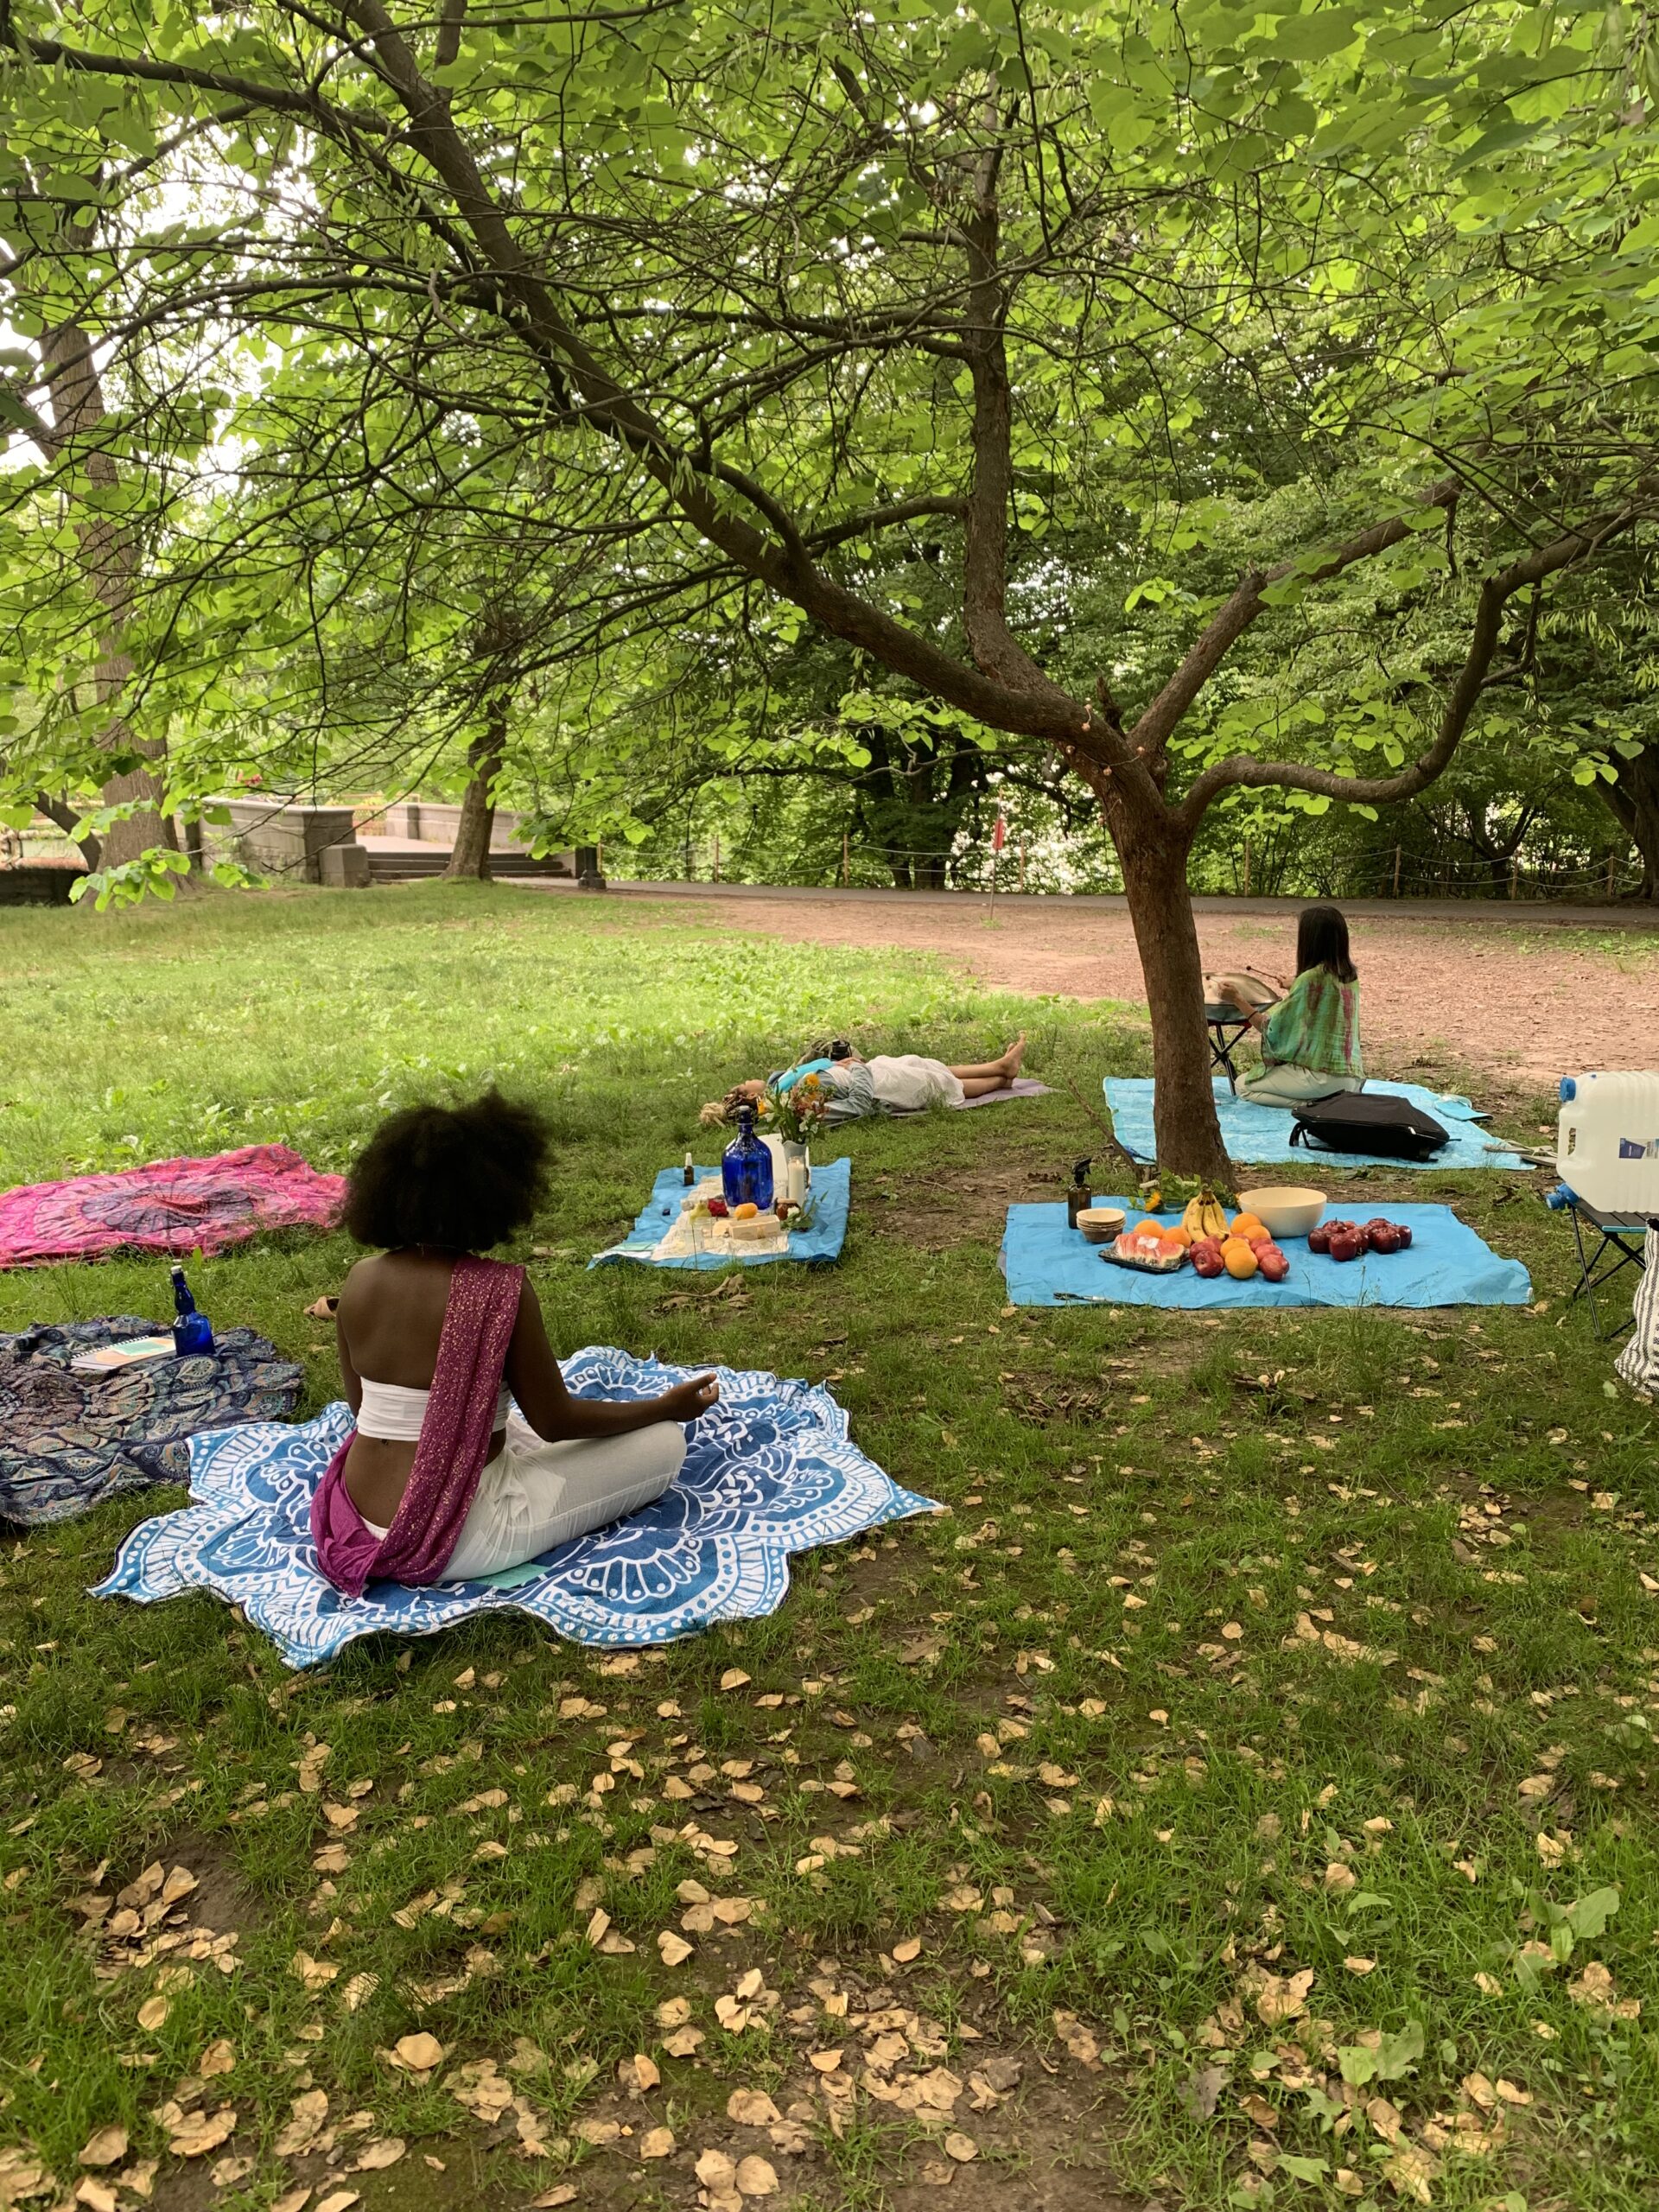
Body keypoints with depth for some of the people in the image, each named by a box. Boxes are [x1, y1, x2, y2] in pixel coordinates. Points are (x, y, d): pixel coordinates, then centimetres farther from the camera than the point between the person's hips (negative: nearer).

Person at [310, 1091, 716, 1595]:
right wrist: (668, 1407, 2)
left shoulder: (360, 1279, -4)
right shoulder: (500, 1289, -21)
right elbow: (556, 1421, -12)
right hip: (454, 1540, -6)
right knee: (663, 1442, 0)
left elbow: (359, 1401, 10)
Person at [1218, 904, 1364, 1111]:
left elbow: (1273, 1029, -11)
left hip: (1322, 1077, -8)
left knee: (1244, 1085, 7)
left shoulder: (1310, 979, -16)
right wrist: (1293, 989, 33)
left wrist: (1239, 1001, -5)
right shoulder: (1350, 974, 6)